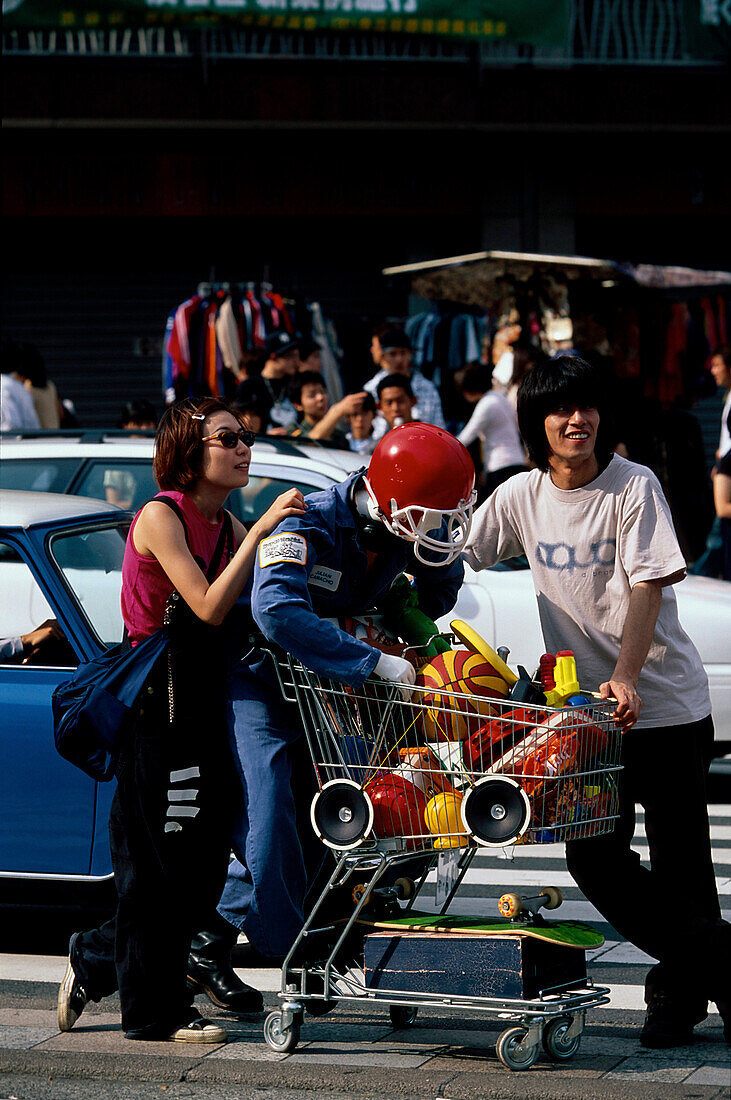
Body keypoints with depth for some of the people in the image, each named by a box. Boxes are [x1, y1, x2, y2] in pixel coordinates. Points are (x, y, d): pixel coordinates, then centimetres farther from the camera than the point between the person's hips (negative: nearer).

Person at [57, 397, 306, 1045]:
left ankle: (96, 962, 25)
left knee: (203, 864, 10)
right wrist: (259, 534, -21)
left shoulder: (226, 526, 13)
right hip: (158, 708, -8)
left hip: (206, 705, 8)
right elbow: (210, 608, -21)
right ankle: (155, 1011, 6)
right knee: (160, 867, -2)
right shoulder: (161, 517, -12)